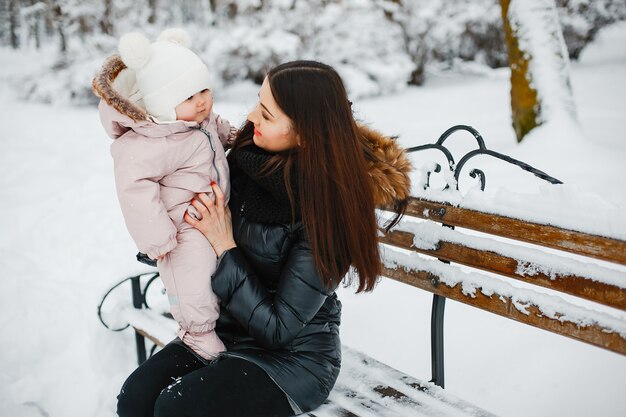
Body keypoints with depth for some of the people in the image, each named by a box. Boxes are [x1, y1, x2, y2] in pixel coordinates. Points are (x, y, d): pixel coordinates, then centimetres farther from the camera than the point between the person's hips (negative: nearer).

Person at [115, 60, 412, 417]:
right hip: (230, 328, 6)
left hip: (295, 357, -6)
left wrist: (225, 247, -22)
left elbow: (278, 329, -21)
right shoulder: (249, 154, -7)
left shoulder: (326, 213, -26)